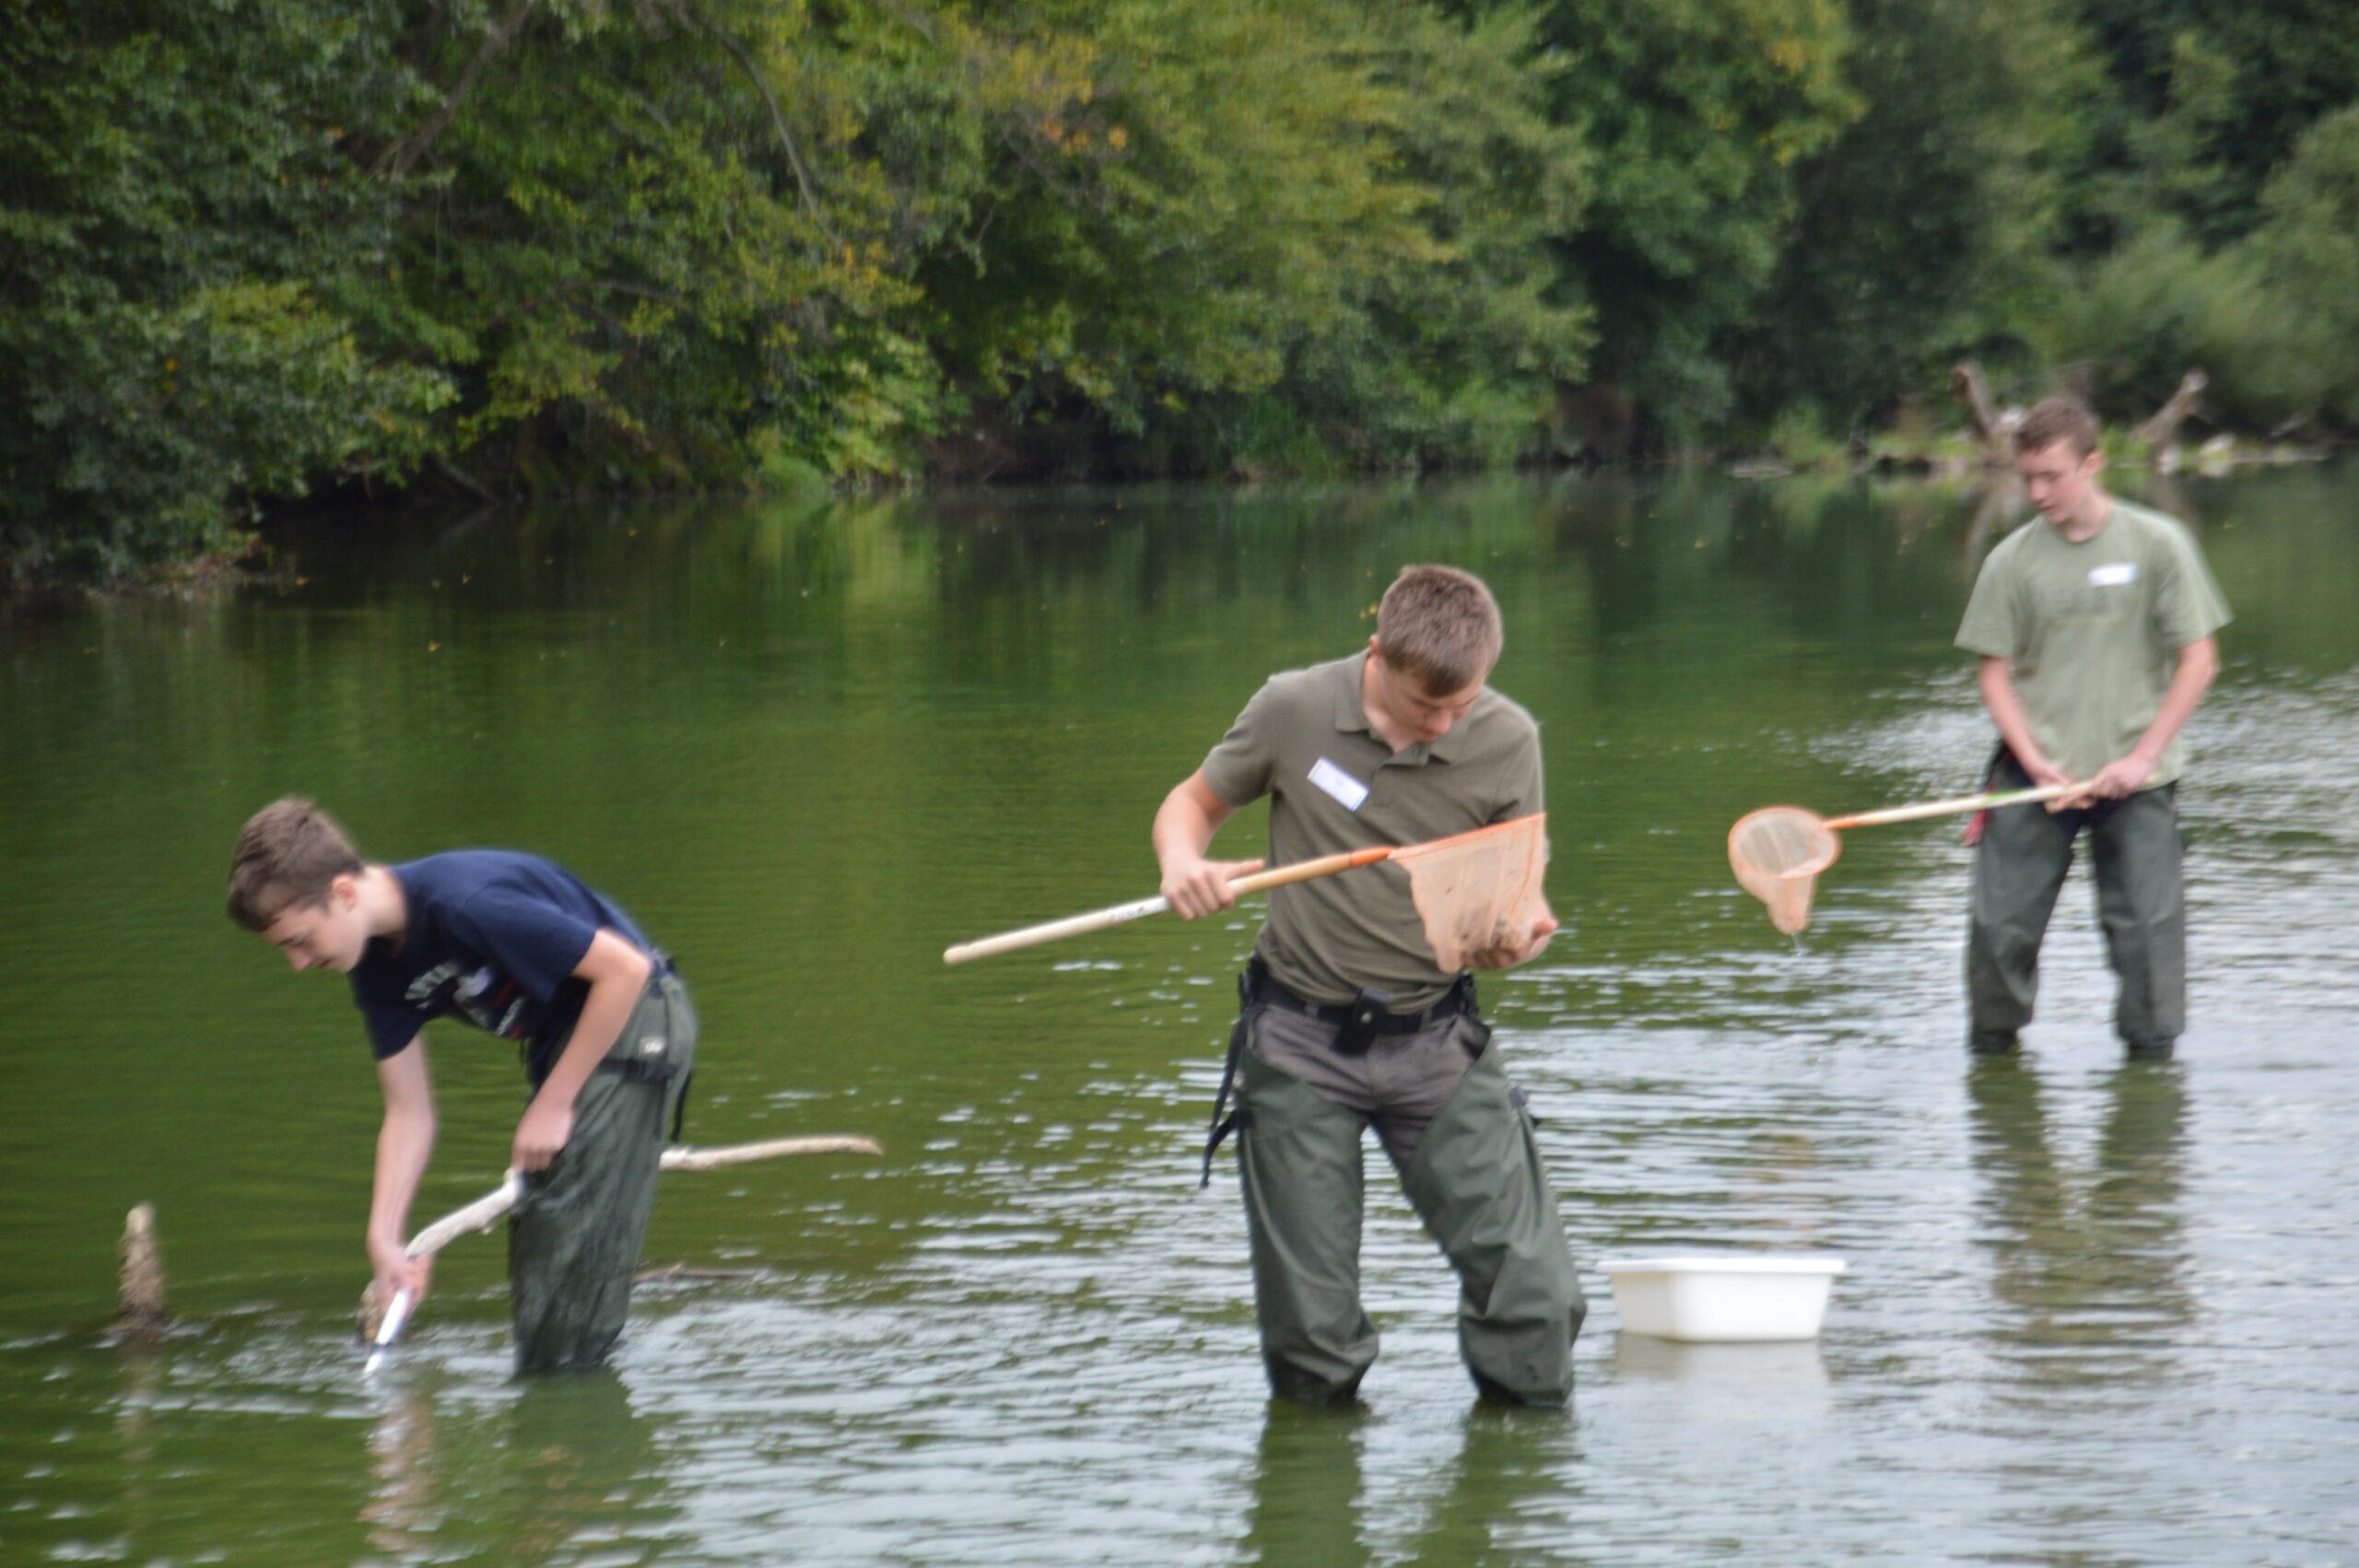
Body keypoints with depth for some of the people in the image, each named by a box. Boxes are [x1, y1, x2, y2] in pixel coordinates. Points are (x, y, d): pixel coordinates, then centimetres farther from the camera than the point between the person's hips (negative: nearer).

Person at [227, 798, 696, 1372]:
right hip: (559, 1036, 9)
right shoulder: (378, 968, -2)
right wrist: (384, 1240, -5)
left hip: (633, 1020, -9)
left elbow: (626, 968, -25)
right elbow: (408, 1113, 4)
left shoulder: (462, 903, -31)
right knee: (534, 1234, 11)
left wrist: (554, 1103, -19)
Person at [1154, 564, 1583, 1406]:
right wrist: (1182, 860, -15)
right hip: (1300, 1044, -1)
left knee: (1535, 1296, -8)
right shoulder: (1294, 710, -7)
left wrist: (1516, 934, -22)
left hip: (1436, 1043, 1)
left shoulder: (1507, 742, -5)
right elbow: (1193, 801, 8)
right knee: (1311, 1344, 1)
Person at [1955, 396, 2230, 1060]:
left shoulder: (2157, 544, -4)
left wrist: (2142, 757, -10)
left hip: (2134, 780, -1)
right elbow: (1996, 673, 4)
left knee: (2147, 925, -4)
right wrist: (2036, 762, -11)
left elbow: (2199, 660, -3)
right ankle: (1992, 1047, 15)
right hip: (2033, 774, 1)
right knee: (1999, 924, -2)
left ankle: (2152, 1048, 11)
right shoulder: (2014, 559, 1)